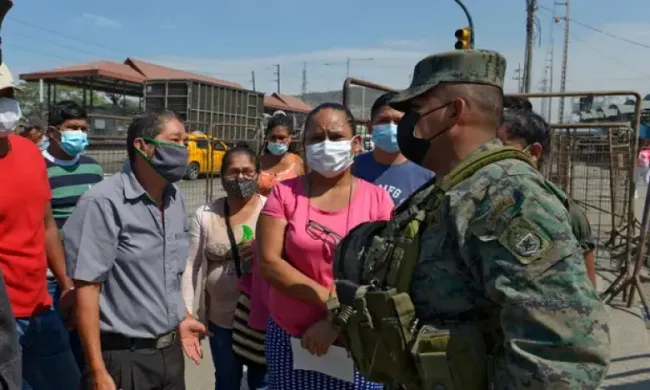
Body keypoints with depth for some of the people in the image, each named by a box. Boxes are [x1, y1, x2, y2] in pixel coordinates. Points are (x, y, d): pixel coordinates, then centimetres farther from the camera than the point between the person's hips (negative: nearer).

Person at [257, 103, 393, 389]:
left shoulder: (377, 199, -3)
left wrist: (335, 322, -15)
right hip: (290, 339, 1)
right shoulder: (284, 194, -2)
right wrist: (331, 301, -16)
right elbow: (269, 263, -10)